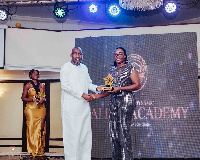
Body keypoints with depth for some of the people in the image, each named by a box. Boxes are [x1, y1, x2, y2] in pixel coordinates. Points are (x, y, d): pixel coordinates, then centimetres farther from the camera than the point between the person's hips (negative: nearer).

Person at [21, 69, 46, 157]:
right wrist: (32, 100, -11)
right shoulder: (27, 86, 6)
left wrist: (43, 99, -2)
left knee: (41, 127, -8)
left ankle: (40, 149, -1)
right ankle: (32, 149, -1)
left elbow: (45, 96, 21)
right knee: (31, 126, -8)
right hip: (31, 108, -2)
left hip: (41, 108, 2)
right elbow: (23, 98, 4)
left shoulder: (42, 85, 14)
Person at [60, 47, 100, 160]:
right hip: (71, 106, -6)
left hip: (84, 106, 6)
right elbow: (65, 85, -13)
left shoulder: (84, 68, 17)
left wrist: (97, 88, 0)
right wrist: (82, 94, -16)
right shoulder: (66, 67, -3)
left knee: (86, 132, 7)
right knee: (72, 133, -5)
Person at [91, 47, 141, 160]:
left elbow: (138, 85, -8)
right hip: (114, 101, 6)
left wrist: (120, 88, -14)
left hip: (126, 100, -6)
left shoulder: (130, 68, 2)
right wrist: (96, 96, 8)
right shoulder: (112, 70, 19)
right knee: (114, 131, 2)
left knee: (124, 130, -12)